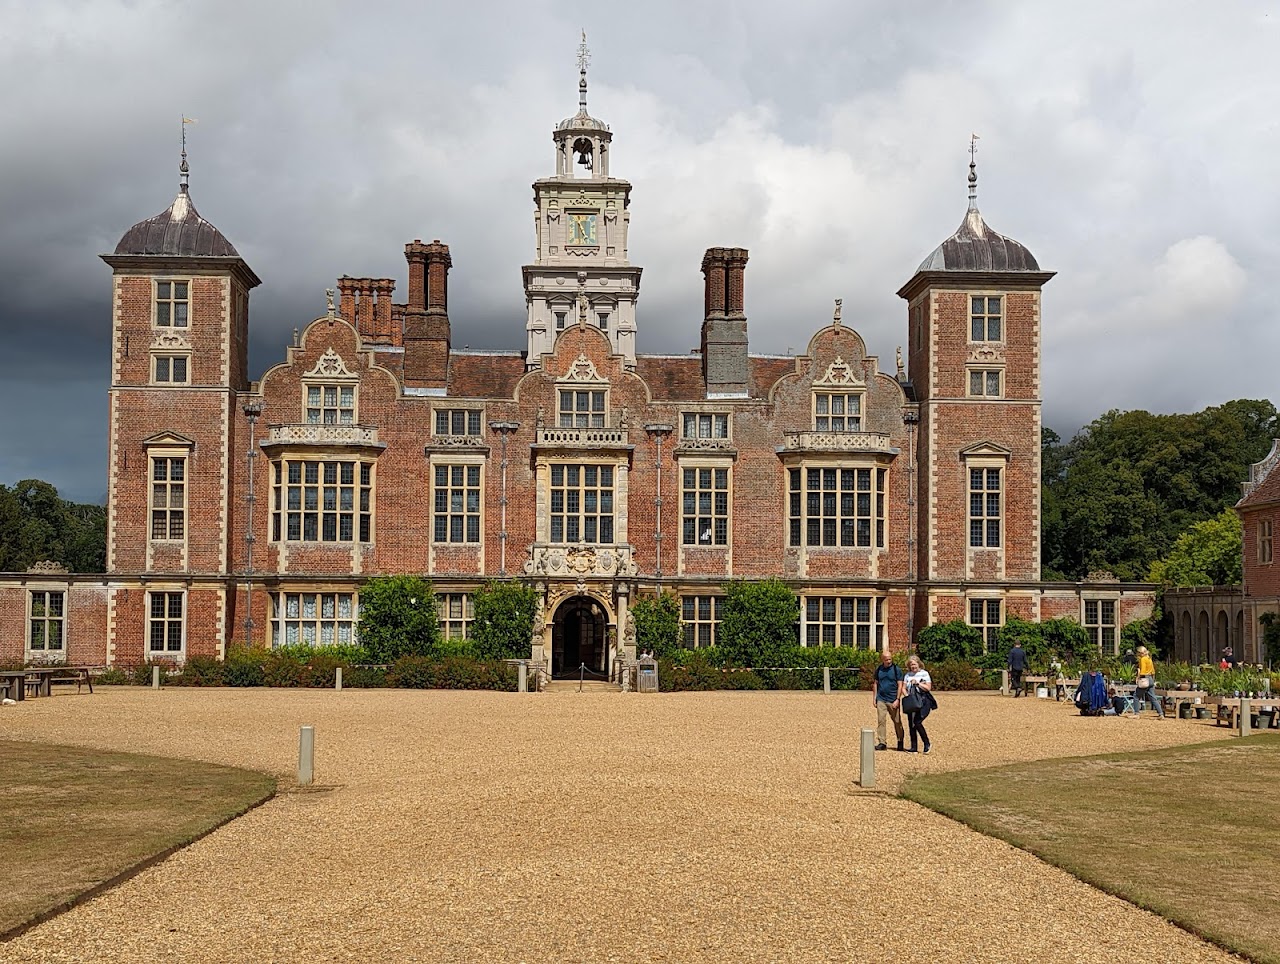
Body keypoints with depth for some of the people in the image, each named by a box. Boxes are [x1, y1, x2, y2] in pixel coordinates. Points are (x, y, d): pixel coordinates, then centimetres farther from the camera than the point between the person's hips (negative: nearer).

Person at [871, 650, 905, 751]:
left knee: (897, 722, 5)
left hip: (893, 700, -3)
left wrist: (897, 700, -11)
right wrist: (874, 697, 9)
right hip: (881, 699, 3)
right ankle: (881, 742, 1)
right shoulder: (879, 669, 8)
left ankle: (900, 742, 20)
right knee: (881, 721, -3)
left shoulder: (897, 669, -3)